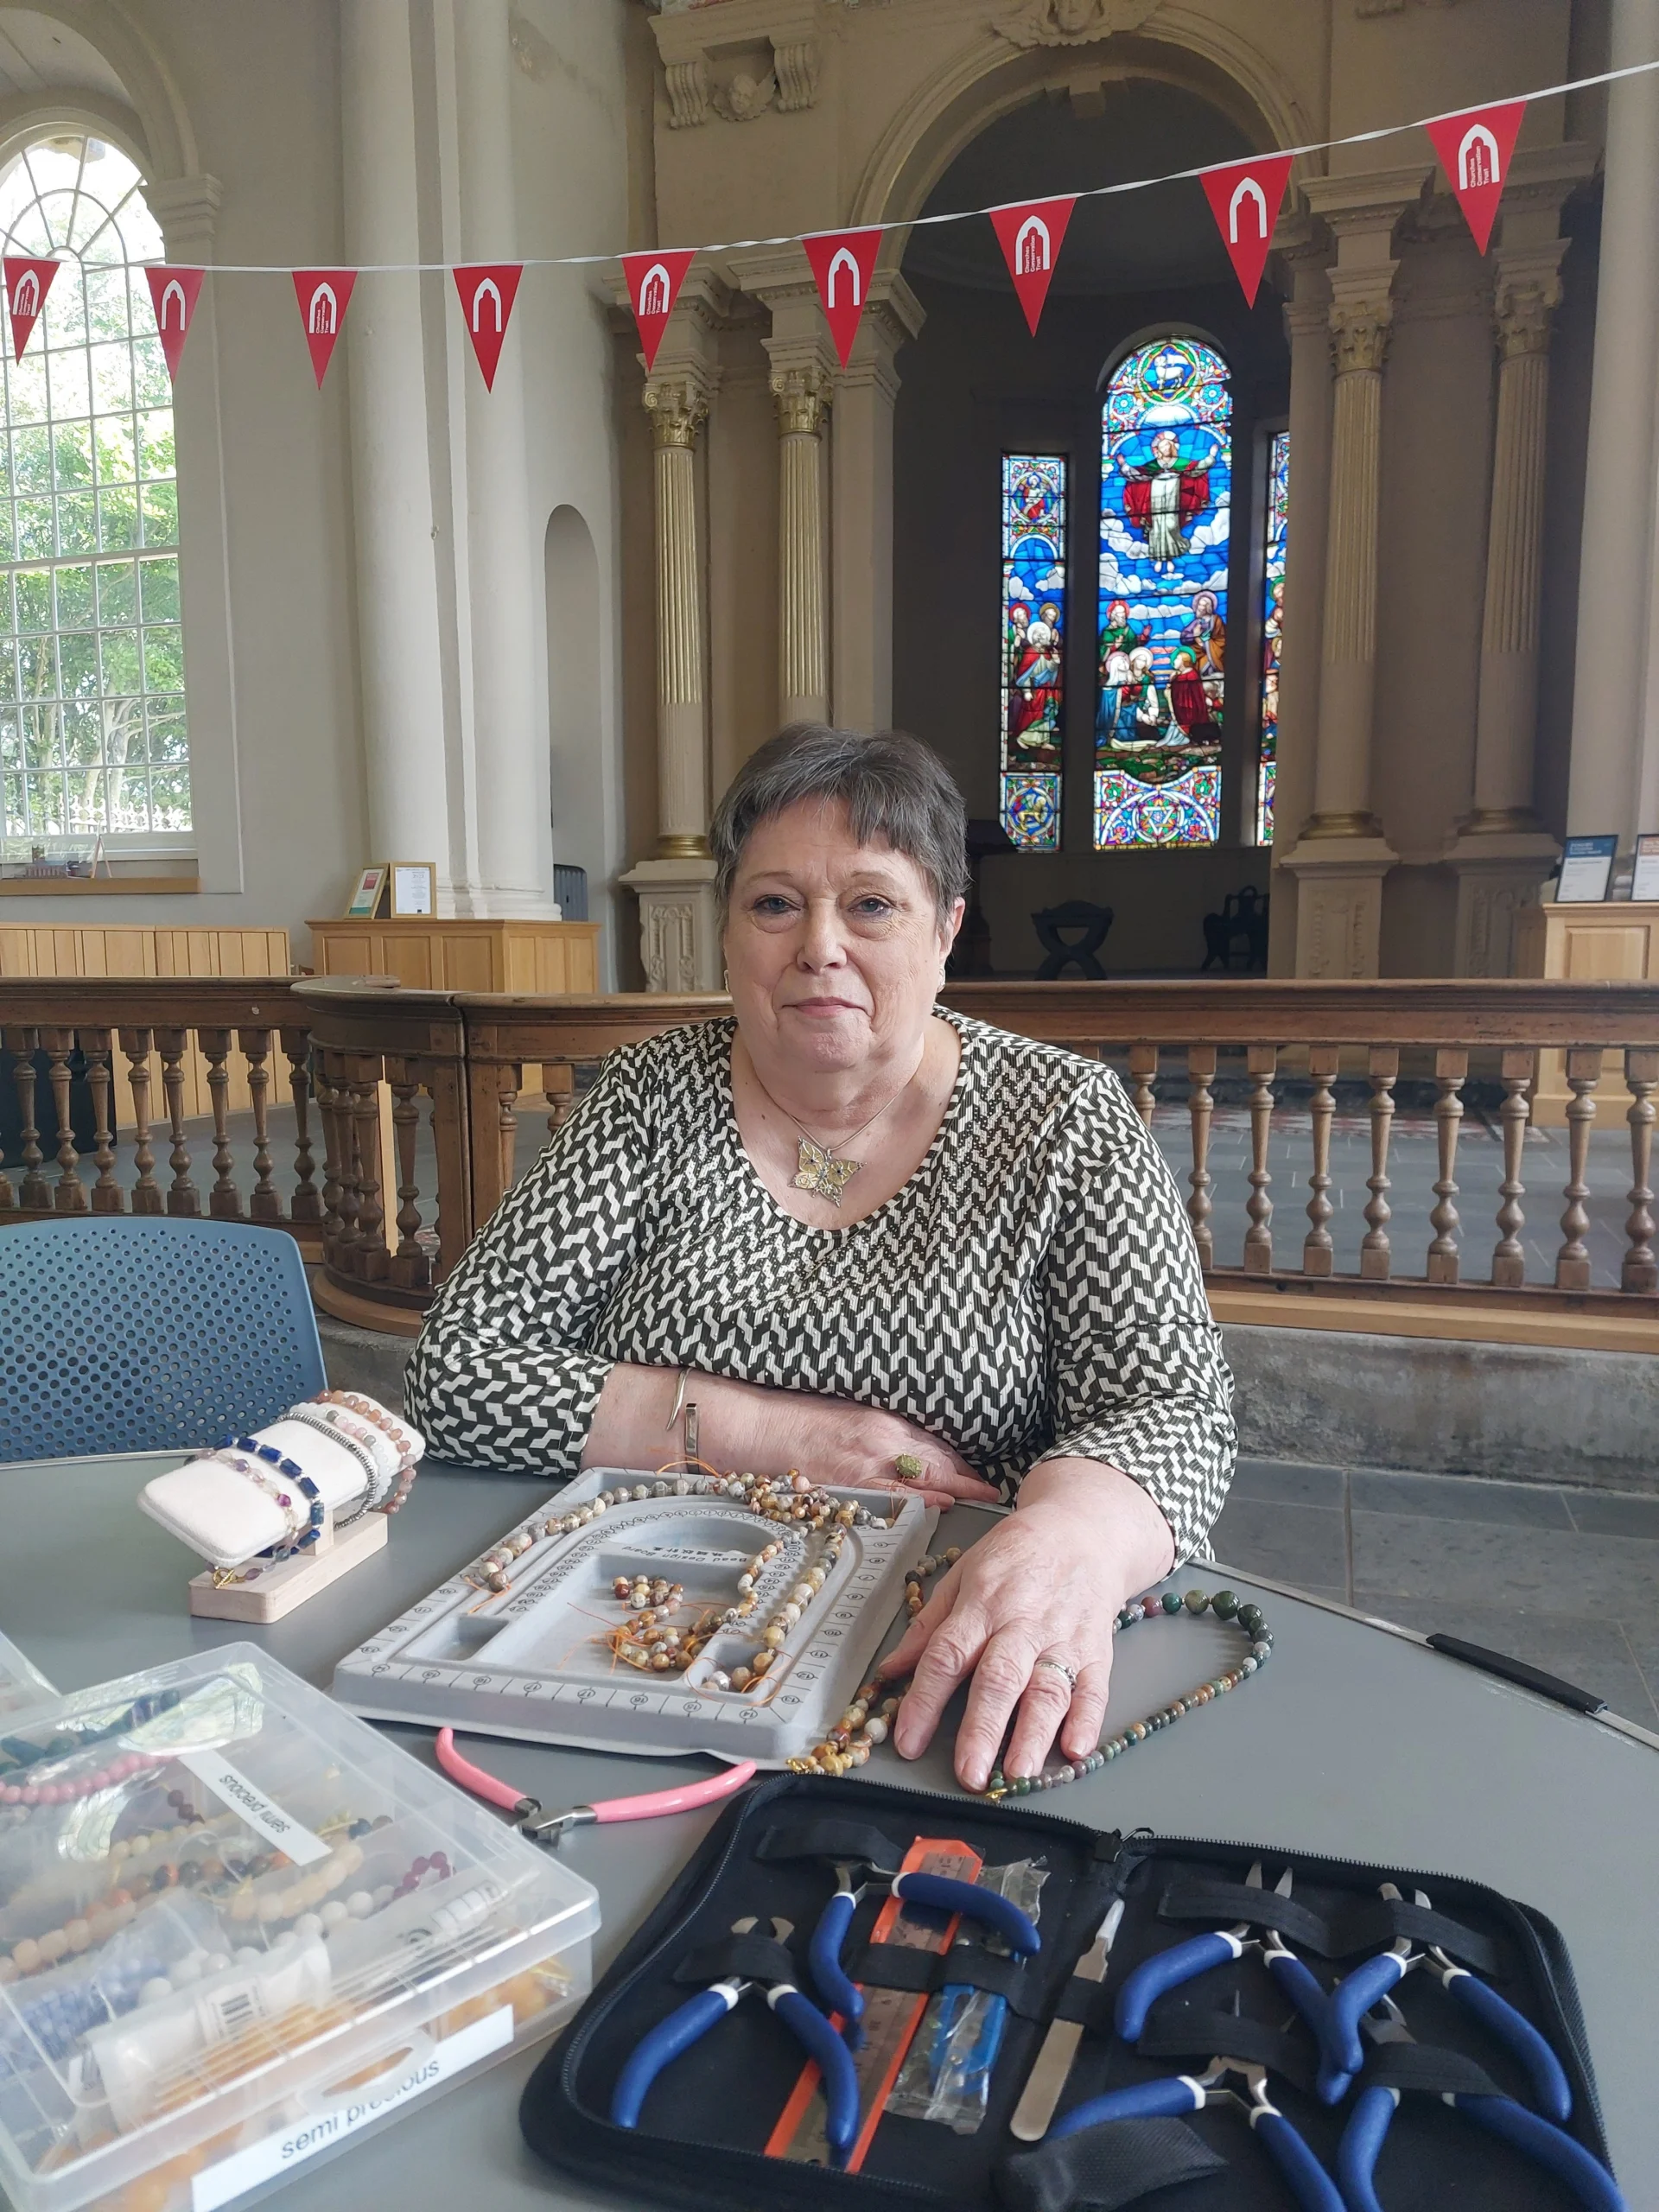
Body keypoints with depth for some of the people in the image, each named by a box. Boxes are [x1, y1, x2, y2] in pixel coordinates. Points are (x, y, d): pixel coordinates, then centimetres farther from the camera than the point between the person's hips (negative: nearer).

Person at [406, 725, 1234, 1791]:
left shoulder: (1064, 1116, -1)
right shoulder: (651, 1097, 2)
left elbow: (1174, 1405, -8)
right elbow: (460, 1366, -2)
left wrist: (1065, 1543, -32)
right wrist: (774, 1435, -12)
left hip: (954, 1665, -1)